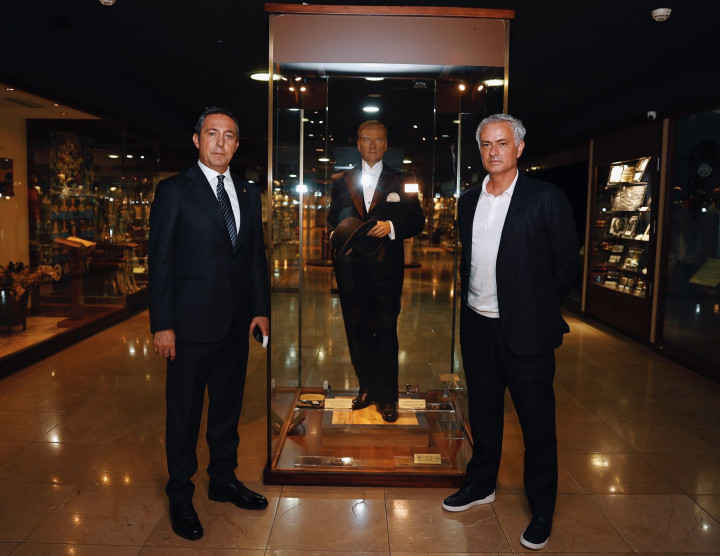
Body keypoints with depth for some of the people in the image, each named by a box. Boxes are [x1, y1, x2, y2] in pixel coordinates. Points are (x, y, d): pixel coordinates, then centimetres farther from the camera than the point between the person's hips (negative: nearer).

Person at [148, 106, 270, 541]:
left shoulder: (248, 193, 10)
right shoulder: (174, 191, -4)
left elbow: (257, 256, 11)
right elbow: (160, 261, -7)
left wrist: (261, 309, 4)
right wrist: (162, 325, -12)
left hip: (237, 324, 5)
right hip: (192, 322, -4)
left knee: (228, 407, 17)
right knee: (184, 412, 8)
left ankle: (224, 480, 35)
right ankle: (181, 497, 26)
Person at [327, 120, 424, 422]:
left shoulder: (399, 181, 7)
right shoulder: (341, 181, 14)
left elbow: (417, 220, 3)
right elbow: (333, 219, 15)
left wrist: (391, 226, -14)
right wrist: (337, 234, -6)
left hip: (386, 267, -2)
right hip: (351, 267, 3)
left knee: (386, 330, 0)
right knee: (357, 329, 8)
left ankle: (387, 397, 10)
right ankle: (367, 388, 23)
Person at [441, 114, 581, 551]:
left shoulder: (546, 199, -9)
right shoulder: (468, 201, 7)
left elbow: (568, 263, -5)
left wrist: (537, 306, -1)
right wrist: (470, 302, 7)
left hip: (525, 333, -5)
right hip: (477, 328, 5)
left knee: (538, 427, 8)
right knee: (483, 416, 21)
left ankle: (542, 511, 27)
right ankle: (481, 485, 41)